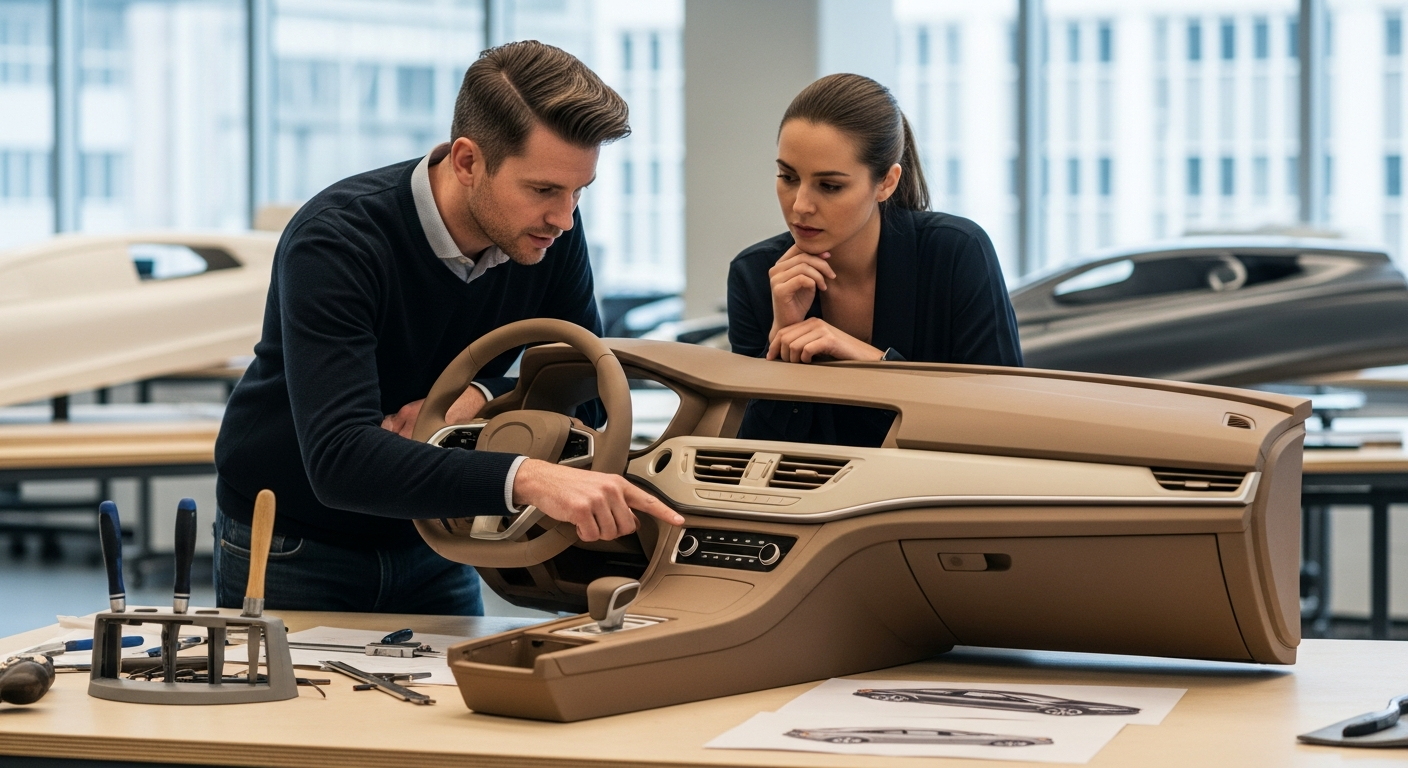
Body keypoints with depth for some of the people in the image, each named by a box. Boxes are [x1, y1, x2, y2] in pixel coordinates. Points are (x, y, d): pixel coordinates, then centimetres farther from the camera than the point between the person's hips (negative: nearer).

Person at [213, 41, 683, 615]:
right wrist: (523, 478, -55)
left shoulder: (550, 233, -13)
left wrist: (478, 398, -25)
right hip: (291, 547, -5)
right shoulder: (336, 241, -31)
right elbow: (340, 460, -42)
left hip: (428, 543, 5)